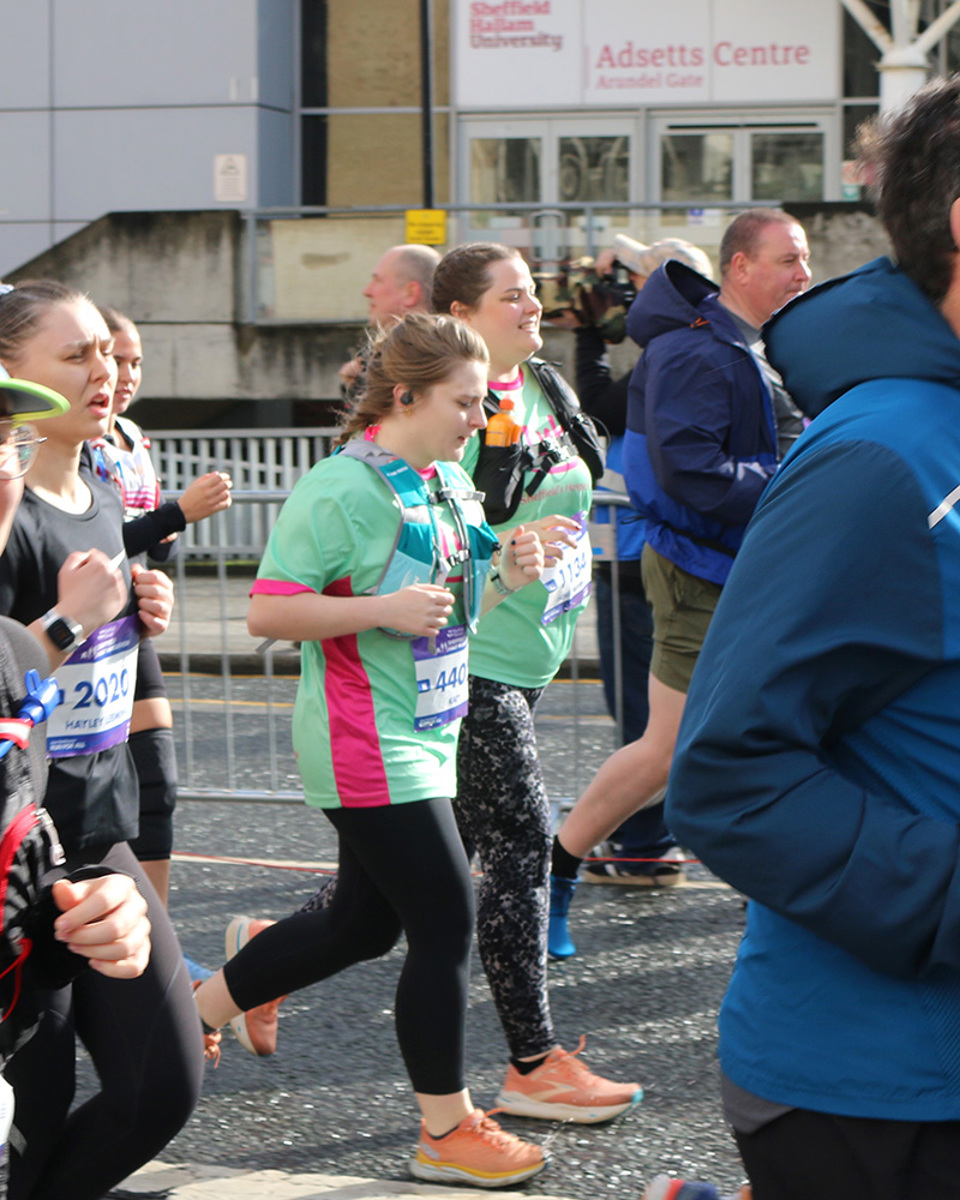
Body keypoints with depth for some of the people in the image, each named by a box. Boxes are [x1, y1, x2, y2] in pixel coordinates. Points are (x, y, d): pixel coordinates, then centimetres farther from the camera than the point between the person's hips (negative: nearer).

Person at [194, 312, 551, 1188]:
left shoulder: (451, 483, 10)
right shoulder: (340, 490, -17)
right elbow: (268, 613, -19)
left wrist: (503, 579, 1)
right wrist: (384, 608, -27)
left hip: (425, 737, 10)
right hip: (368, 746, -10)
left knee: (364, 924, 17)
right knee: (445, 926, -5)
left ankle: (194, 1012, 34)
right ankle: (448, 1132, 8)